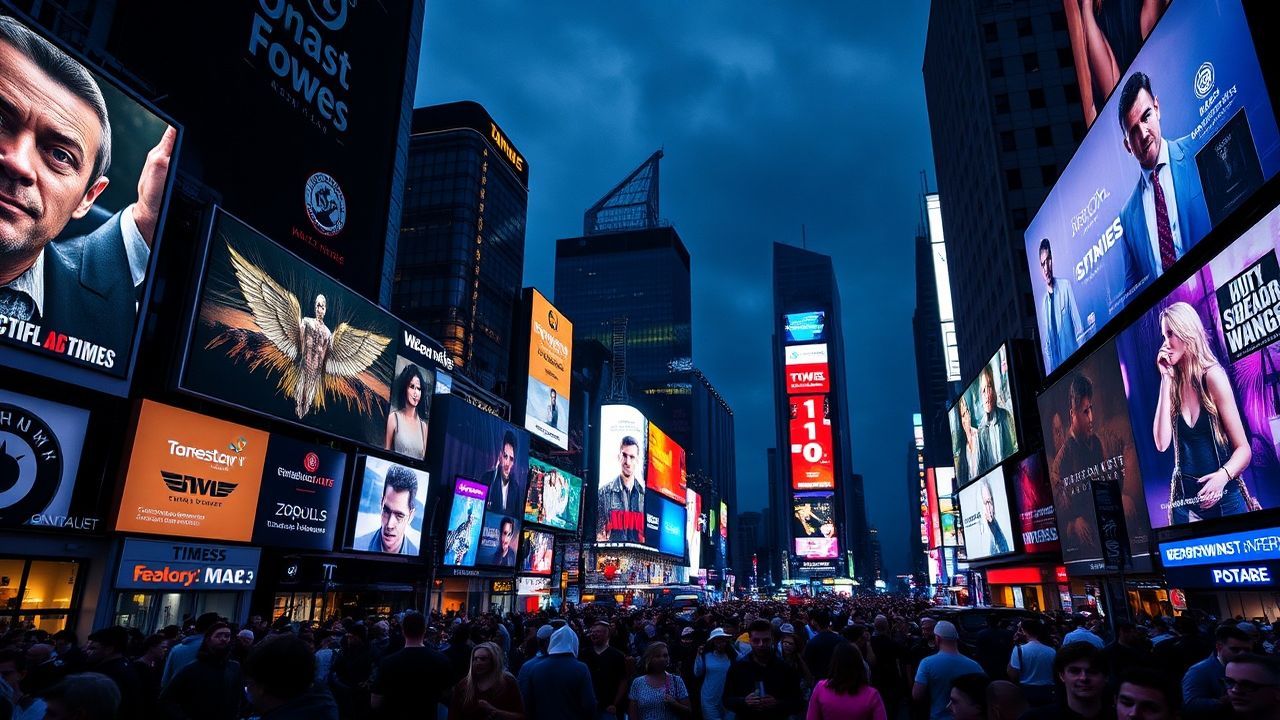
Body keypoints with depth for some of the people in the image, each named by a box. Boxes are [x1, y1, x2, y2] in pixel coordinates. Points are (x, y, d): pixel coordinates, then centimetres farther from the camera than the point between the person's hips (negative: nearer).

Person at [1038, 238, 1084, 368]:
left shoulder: (1066, 285, -4)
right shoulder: (1043, 301, 5)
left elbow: (1079, 327, -5)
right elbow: (1046, 344, 9)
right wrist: (1050, 367, 4)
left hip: (1073, 352, -3)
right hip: (1056, 362, 3)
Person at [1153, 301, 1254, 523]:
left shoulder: (1213, 376, -9)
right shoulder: (1173, 383, 3)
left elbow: (1244, 449, -8)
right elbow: (1162, 443, -11)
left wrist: (1223, 475, -30)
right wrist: (1165, 379, -7)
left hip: (1223, 498, -3)